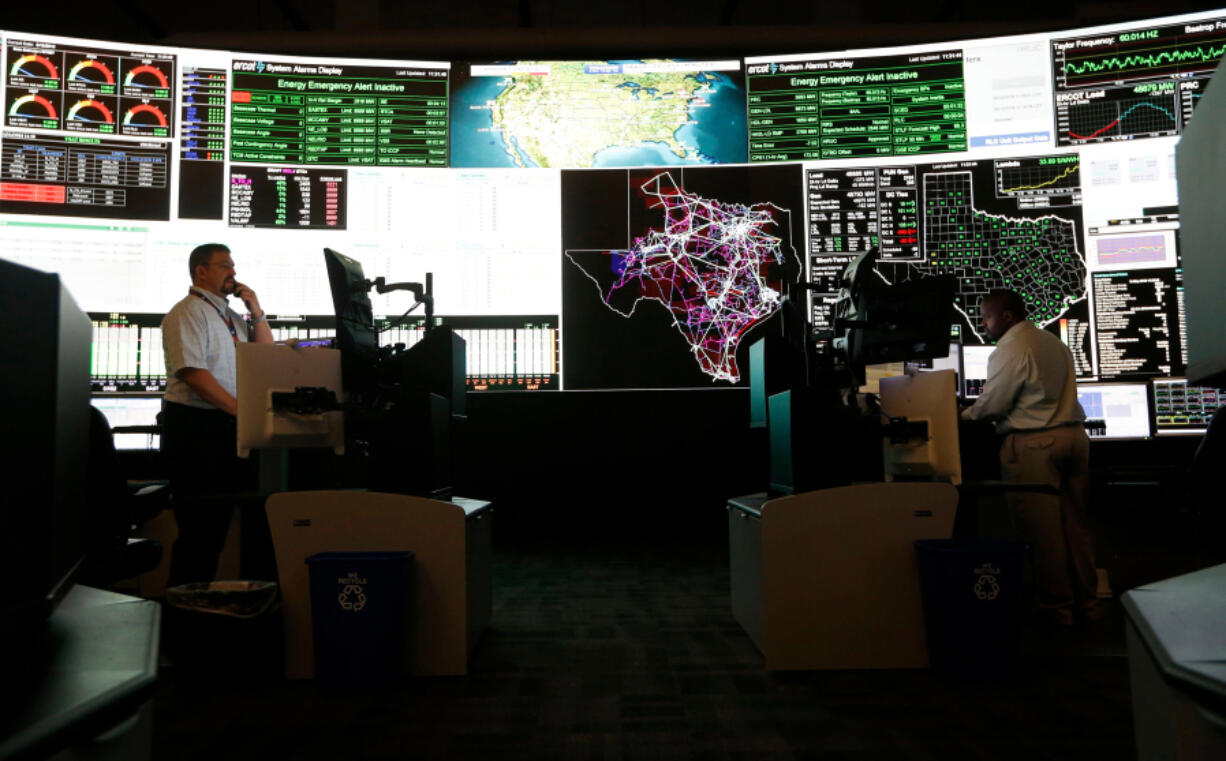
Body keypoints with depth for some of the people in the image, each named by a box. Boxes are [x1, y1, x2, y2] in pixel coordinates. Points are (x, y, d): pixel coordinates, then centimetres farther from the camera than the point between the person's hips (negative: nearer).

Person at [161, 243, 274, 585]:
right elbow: (193, 373, -18)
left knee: (220, 519, 13)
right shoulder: (188, 312, -7)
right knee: (199, 526, -4)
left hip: (230, 426, 8)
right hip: (196, 425, -8)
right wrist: (241, 410, -20)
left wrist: (257, 313, 6)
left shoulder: (231, 316, 18)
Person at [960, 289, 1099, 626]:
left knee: (1043, 529, 1)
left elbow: (992, 405, -12)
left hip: (1033, 444, -9)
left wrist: (962, 417, 7)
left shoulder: (1010, 350, -12)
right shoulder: (1054, 342, 15)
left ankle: (1057, 605, 10)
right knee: (1075, 522, 15)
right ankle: (1088, 600, 24)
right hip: (1072, 433, 9)